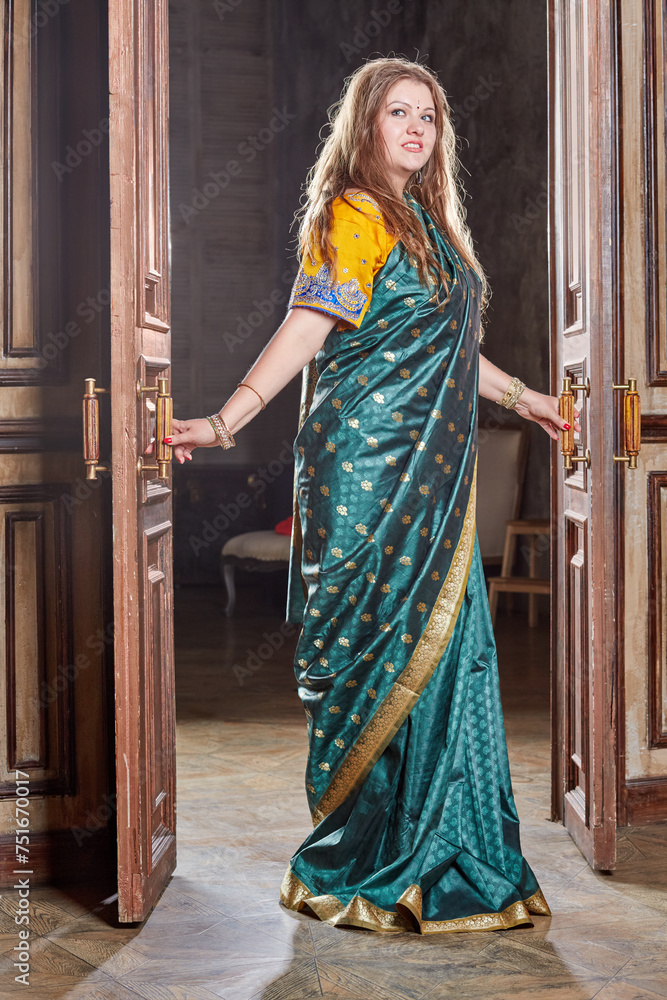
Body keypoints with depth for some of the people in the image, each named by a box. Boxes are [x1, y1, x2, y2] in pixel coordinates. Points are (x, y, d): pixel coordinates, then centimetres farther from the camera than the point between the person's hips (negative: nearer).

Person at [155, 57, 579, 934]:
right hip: (370, 463, -8)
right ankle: (369, 868, 8)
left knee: (445, 645, 7)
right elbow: (307, 327, -17)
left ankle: (438, 851, 17)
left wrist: (519, 396, 38)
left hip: (433, 469, 8)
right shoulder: (352, 216, -7)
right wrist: (225, 421, -28)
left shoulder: (429, 220, 20)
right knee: (383, 648, -4)